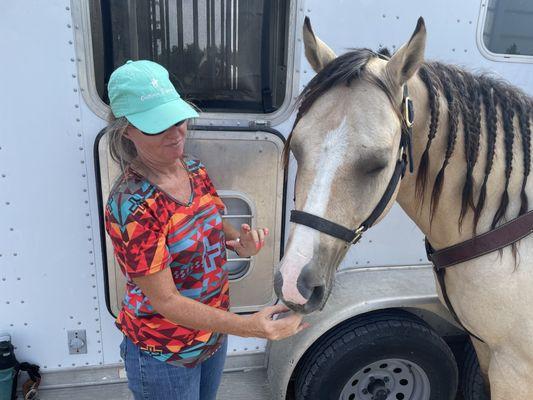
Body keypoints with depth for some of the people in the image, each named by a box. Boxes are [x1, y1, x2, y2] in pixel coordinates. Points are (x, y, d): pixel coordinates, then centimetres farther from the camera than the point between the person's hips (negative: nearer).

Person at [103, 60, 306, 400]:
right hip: (164, 355, -6)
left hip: (215, 331, 6)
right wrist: (250, 327, -33)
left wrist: (241, 241, -13)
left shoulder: (196, 170, -7)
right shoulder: (131, 205, -28)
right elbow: (165, 300, -26)